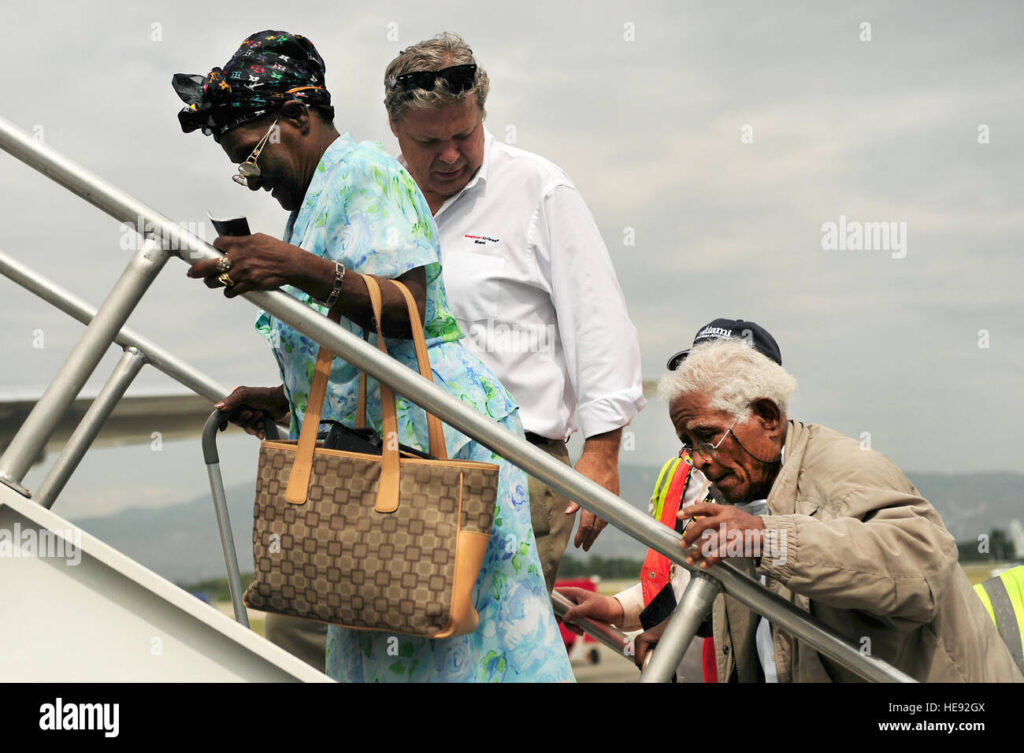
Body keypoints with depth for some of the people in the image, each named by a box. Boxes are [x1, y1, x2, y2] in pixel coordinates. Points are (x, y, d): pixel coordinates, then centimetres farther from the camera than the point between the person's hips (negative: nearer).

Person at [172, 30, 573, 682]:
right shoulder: (317, 196, 22)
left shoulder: (364, 173, -9)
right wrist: (280, 399, 15)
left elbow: (408, 308, -23)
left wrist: (303, 271, -35)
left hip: (436, 431, -10)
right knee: (379, 643, 8)